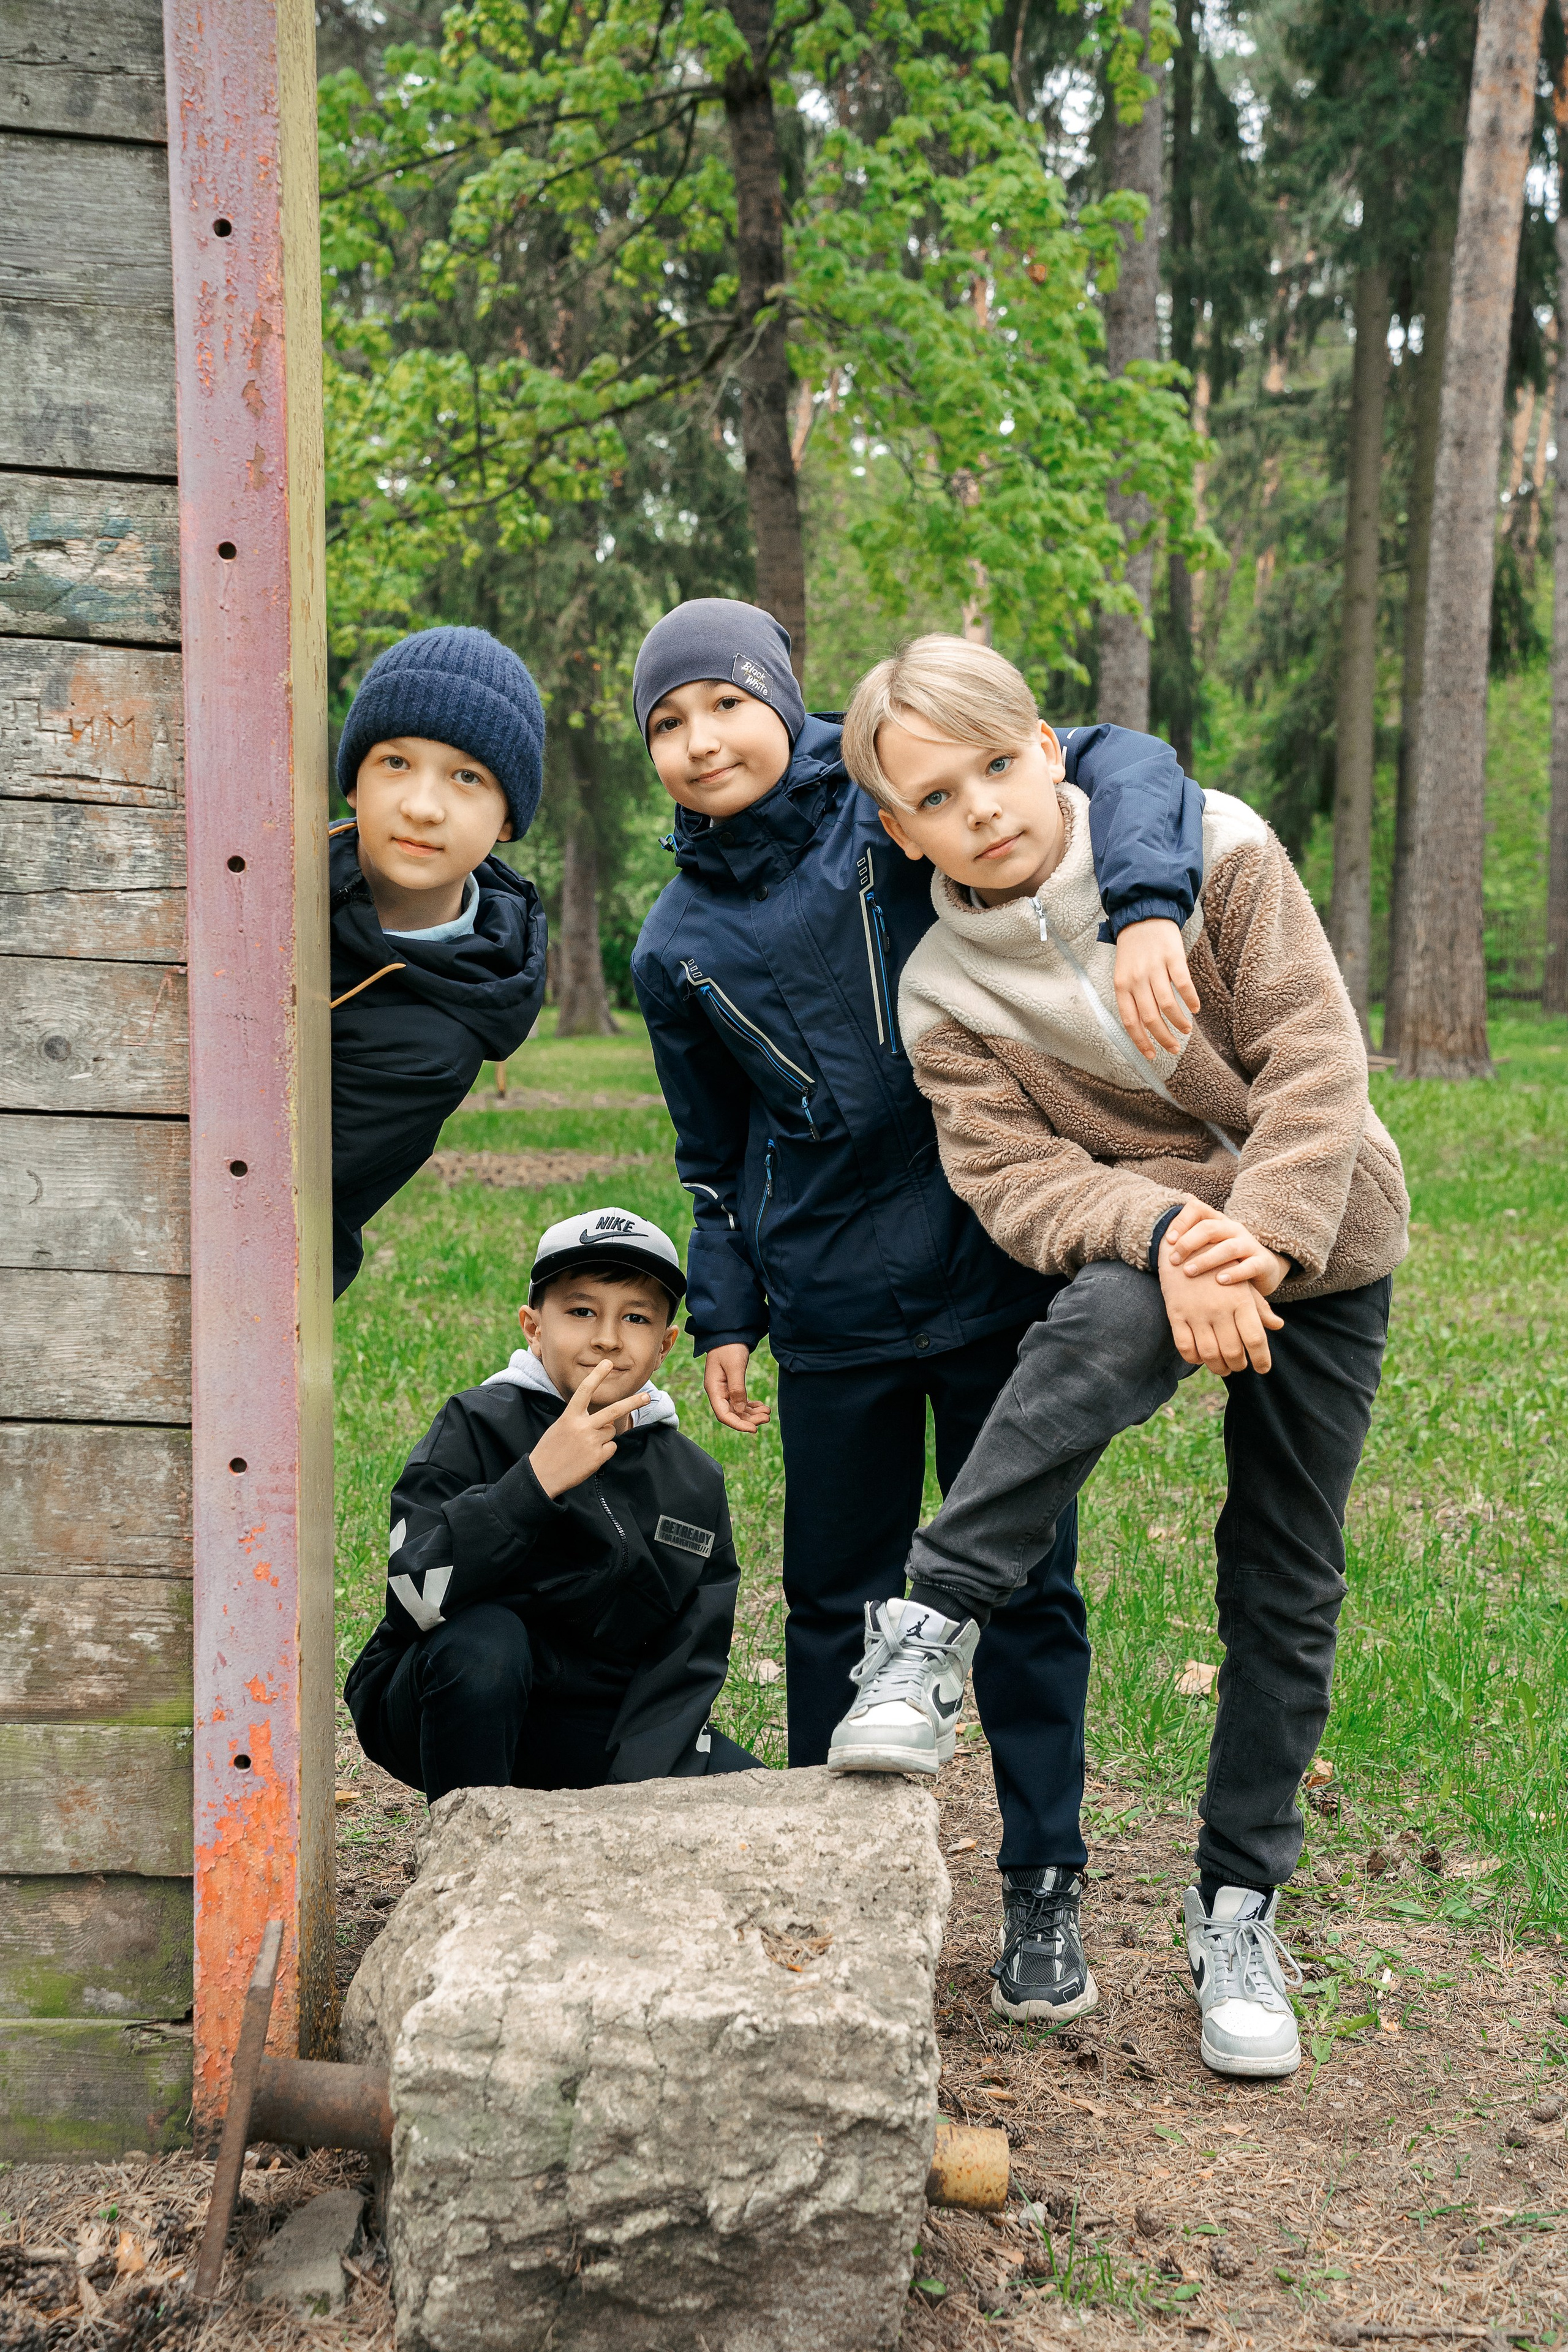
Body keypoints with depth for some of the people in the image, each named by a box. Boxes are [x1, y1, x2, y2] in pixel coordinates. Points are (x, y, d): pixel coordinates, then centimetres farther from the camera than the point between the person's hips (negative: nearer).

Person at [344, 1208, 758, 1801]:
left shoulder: (695, 1482, 2)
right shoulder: (477, 1426, -10)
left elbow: (689, 1660, -2)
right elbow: (418, 1594, -24)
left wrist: (638, 1789, -17)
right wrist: (536, 1480, -32)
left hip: (594, 1736, 3)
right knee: (483, 1639, -36)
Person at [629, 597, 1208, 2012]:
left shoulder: (896, 806, -5)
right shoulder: (678, 948, 6)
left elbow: (1120, 764, -14)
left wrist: (1145, 905, -31)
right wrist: (721, 1314, 9)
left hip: (1003, 1270, -2)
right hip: (835, 1310, 3)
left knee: (1024, 1585, 6)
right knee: (834, 1597, 11)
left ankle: (1043, 1887, 20)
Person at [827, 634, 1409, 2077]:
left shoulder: (1213, 847, -13)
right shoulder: (945, 993, -10)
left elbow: (1314, 1055, -16)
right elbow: (1015, 1175, -17)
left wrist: (1260, 1238, -28)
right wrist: (1165, 1235, -36)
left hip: (1322, 1247, 1)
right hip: (1142, 1232, -1)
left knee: (1286, 1583, 2)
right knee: (1105, 1326, -39)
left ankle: (1238, 1907, 16)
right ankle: (936, 1627, -29)